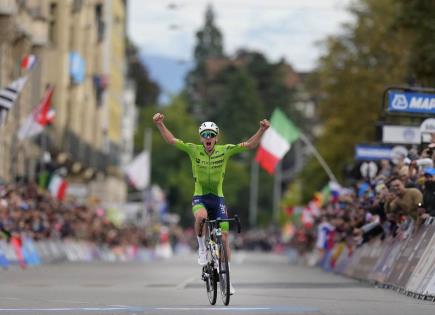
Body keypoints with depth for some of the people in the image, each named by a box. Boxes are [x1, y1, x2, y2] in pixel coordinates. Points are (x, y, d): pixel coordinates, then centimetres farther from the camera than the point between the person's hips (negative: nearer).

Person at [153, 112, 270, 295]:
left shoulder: (224, 151, -6)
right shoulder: (194, 150, -7)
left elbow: (249, 145, -9)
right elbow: (171, 140, -9)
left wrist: (262, 130, -23)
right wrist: (160, 124, -23)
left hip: (218, 198, 1)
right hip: (199, 198, -1)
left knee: (224, 237, -4)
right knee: (201, 216, -37)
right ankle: (202, 248, -10)